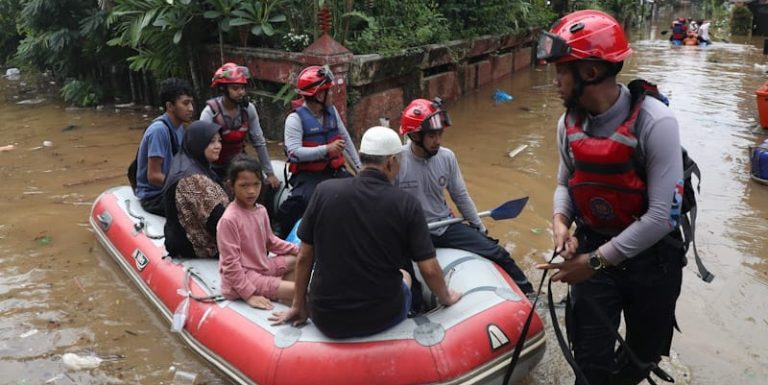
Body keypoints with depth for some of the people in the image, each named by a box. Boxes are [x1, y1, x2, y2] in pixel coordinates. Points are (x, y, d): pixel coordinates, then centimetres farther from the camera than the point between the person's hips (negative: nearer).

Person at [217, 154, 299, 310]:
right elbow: (230, 263, -22)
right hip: (243, 276, -9)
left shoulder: (261, 210, 1)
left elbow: (270, 240, 17)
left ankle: (283, 295, 6)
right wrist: (249, 294, -22)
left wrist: (297, 250, 7)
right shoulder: (229, 219, -24)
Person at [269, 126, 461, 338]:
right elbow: (429, 270, -9)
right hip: (382, 320, -1)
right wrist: (446, 298, 12)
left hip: (326, 321, 1)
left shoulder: (324, 191, -8)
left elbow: (304, 257, 0)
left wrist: (298, 306, 14)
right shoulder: (406, 204, -12)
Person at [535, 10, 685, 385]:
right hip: (592, 248, 3)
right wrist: (560, 221, -13)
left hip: (650, 255, -3)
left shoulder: (654, 122, -23)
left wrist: (596, 261, -20)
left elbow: (663, 215, -24)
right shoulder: (569, 123, -6)